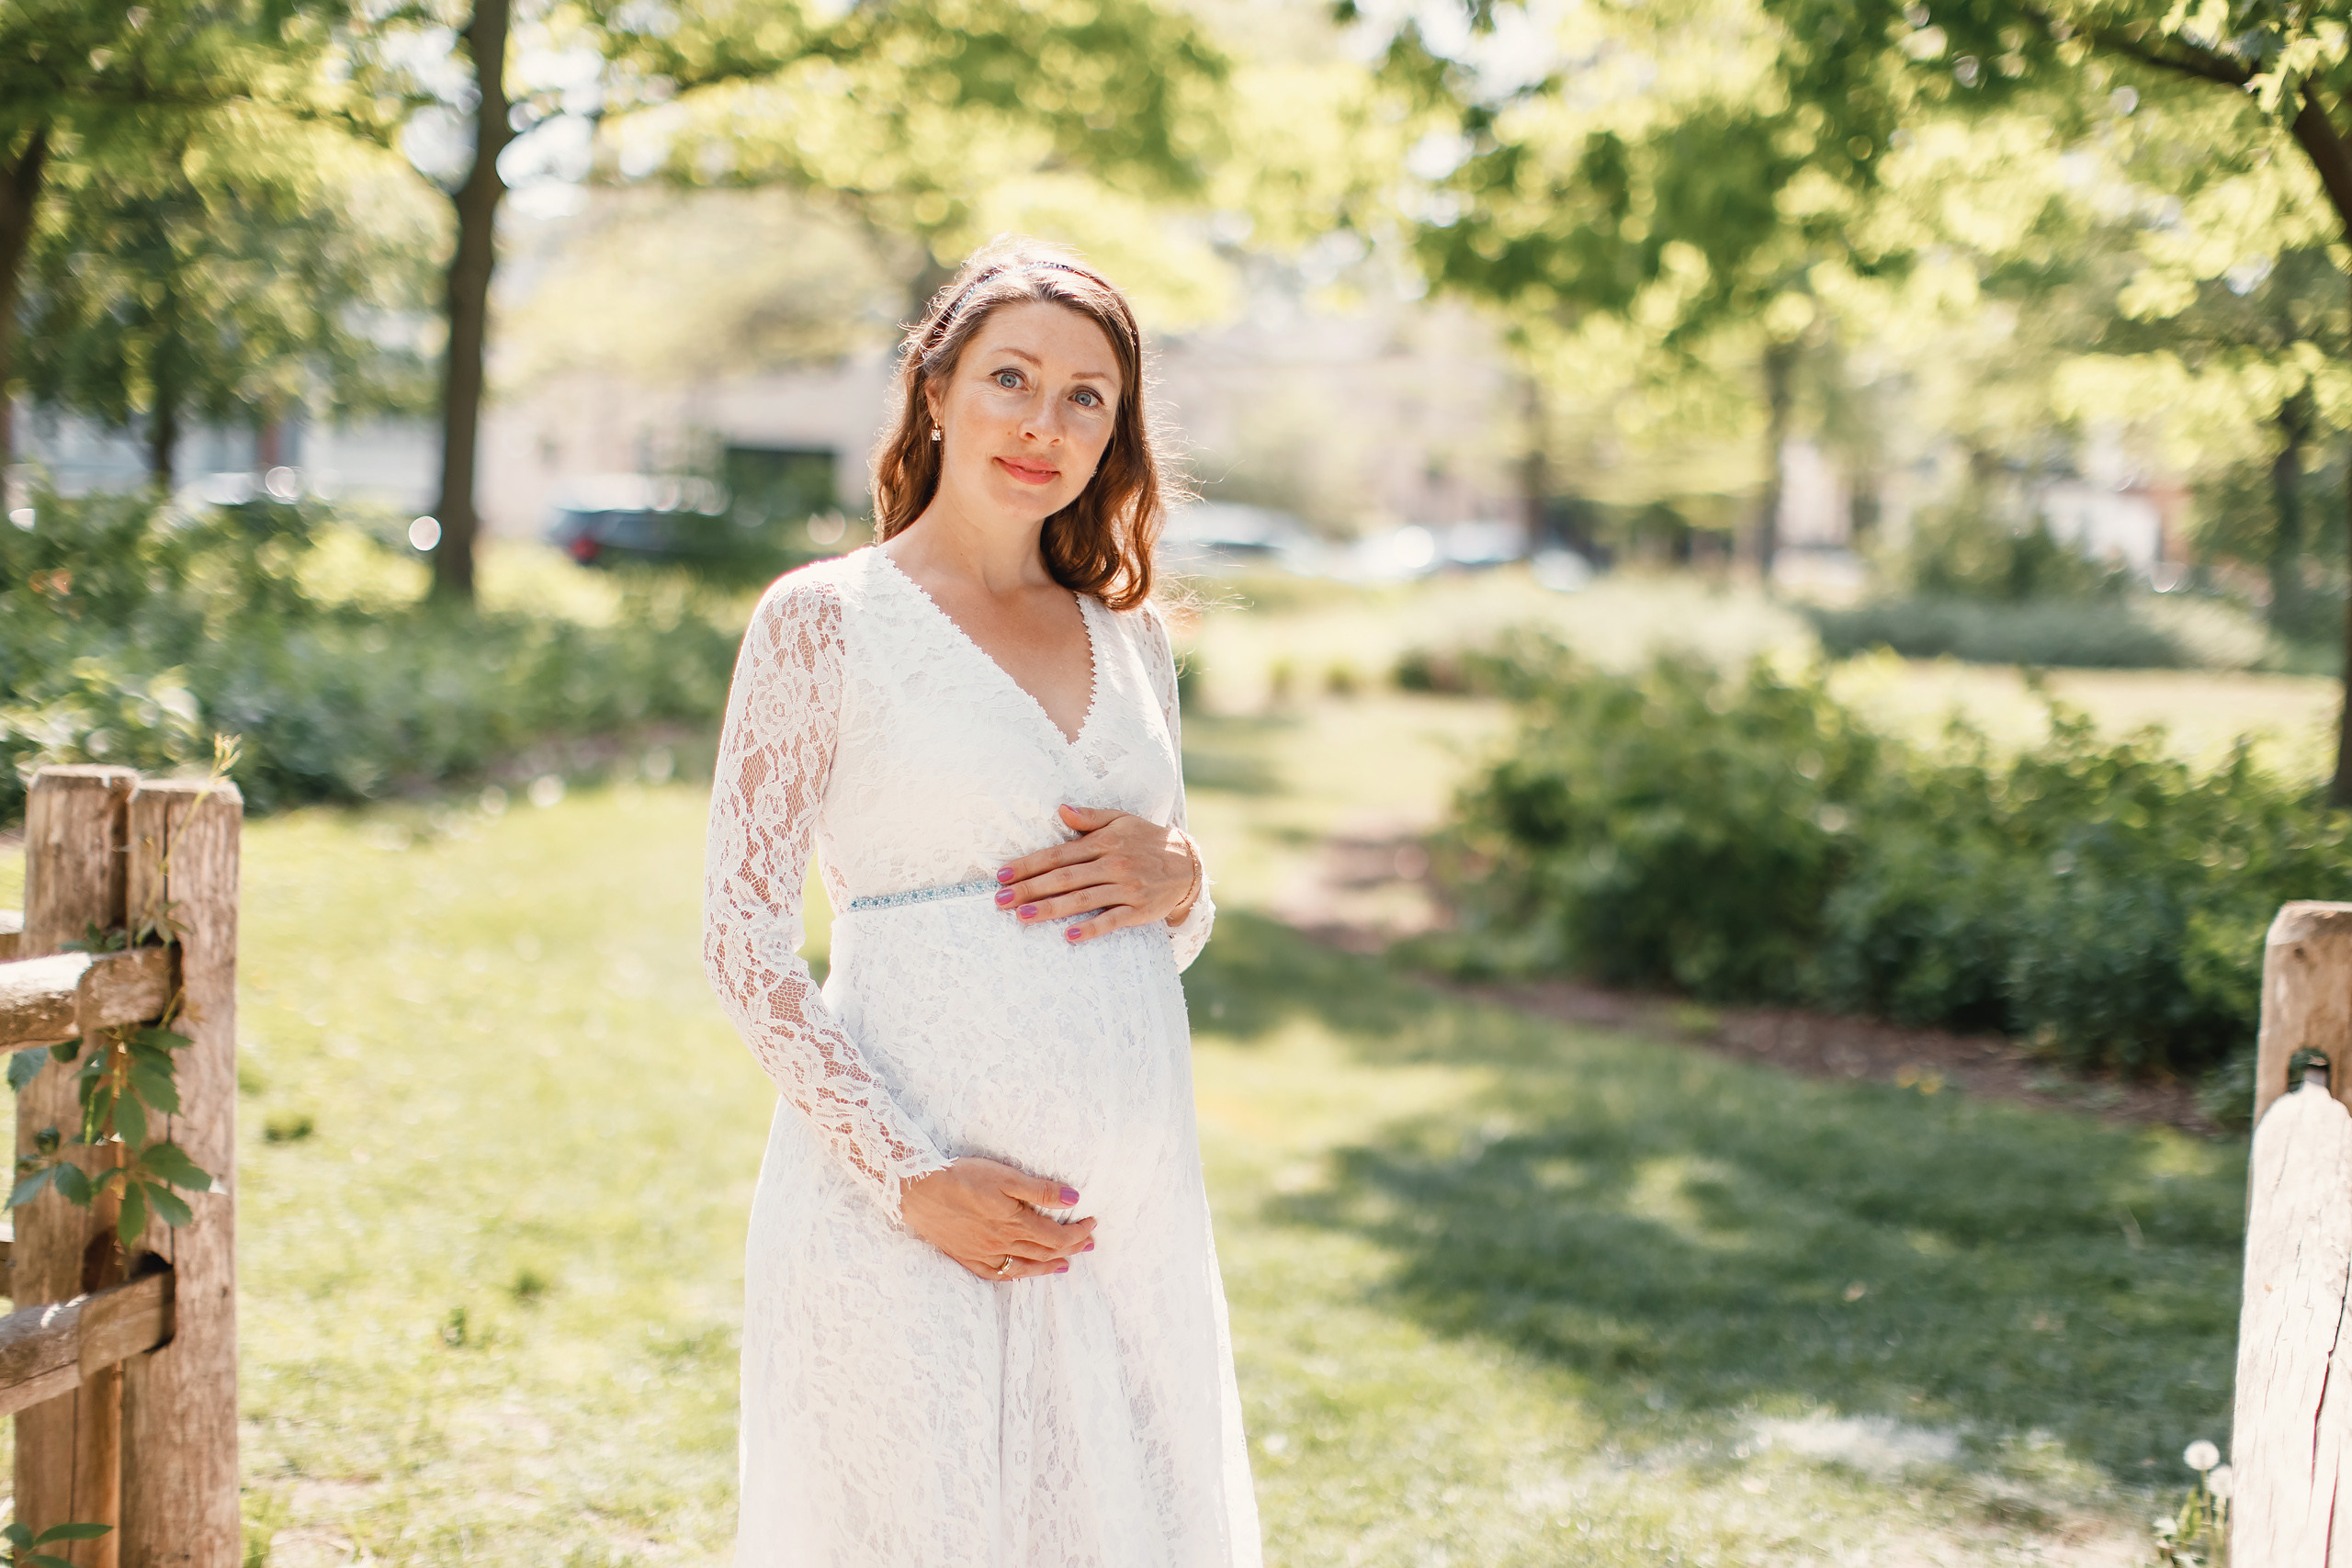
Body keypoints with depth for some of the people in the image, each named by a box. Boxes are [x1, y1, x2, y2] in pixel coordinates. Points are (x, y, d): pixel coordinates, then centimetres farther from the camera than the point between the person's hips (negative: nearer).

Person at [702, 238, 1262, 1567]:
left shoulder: (1128, 635, 12)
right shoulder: (826, 620, -3)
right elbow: (746, 943, -6)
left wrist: (1177, 879, -4)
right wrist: (904, 1175, -14)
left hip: (1129, 1194, 5)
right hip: (920, 1195, -5)